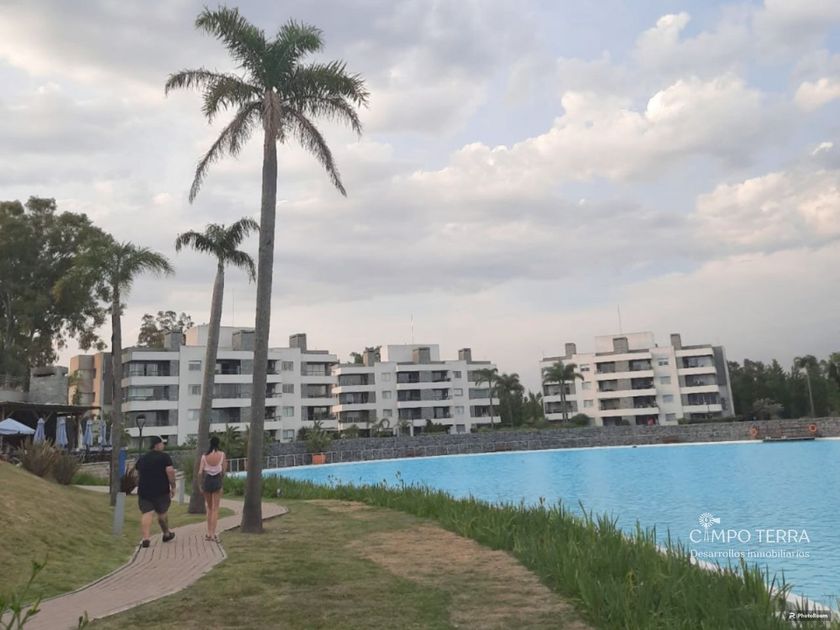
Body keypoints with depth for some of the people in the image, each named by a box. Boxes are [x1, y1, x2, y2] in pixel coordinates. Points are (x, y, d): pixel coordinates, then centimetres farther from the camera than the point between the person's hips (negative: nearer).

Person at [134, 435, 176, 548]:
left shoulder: (142, 458, 12)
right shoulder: (164, 457, -7)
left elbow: (138, 472, 22)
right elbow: (170, 471, -15)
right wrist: (173, 487, -8)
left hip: (144, 491, 3)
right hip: (161, 491, -3)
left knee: (146, 514, -3)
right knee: (162, 513, 12)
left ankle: (146, 538, -15)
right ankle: (166, 534, 30)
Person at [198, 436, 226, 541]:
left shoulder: (204, 455, -1)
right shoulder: (222, 454, -4)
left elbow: (200, 472, -4)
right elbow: (223, 471, -2)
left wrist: (201, 484, 8)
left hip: (207, 481, 2)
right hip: (217, 481, -2)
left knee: (209, 508, 17)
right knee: (215, 509, 3)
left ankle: (208, 533, 17)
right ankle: (213, 533, -4)